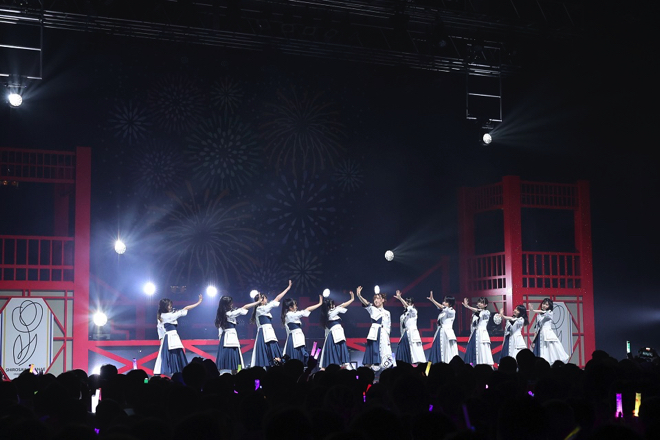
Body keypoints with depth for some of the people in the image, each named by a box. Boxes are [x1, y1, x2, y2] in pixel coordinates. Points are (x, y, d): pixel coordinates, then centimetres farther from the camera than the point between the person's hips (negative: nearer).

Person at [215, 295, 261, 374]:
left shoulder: (221, 315, 11)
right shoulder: (231, 313, -10)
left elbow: (220, 331, 14)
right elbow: (245, 308, -6)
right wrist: (258, 302, -1)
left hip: (224, 338, 7)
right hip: (231, 337, -7)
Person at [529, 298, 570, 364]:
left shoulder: (550, 313, 3)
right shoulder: (539, 315, 17)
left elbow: (544, 313, -21)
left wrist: (534, 311, -38)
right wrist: (534, 341, 10)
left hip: (548, 335, -4)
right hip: (540, 336, 4)